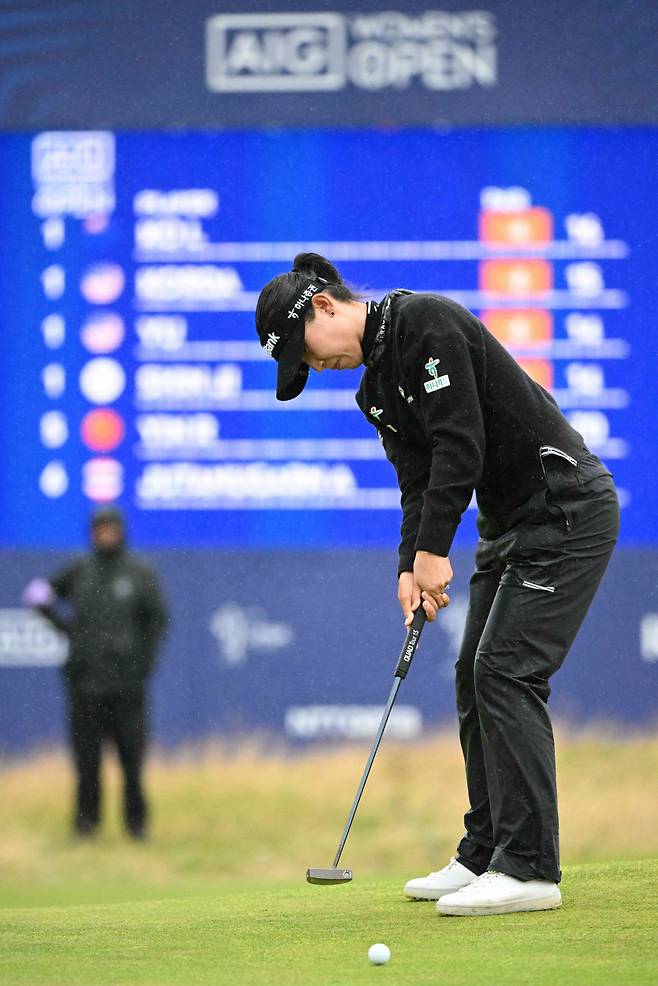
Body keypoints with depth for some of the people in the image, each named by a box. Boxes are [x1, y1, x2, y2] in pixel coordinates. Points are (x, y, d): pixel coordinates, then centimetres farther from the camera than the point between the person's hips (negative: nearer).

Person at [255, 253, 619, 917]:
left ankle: (530, 868, -16)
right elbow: (418, 481, 7)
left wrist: (433, 550, -20)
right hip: (509, 525, 10)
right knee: (476, 678, 9)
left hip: (566, 508, -10)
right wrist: (411, 568, -8)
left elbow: (460, 445, -23)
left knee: (506, 673, -15)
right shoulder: (376, 388, 12)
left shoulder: (428, 322, -17)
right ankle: (485, 856, 16)